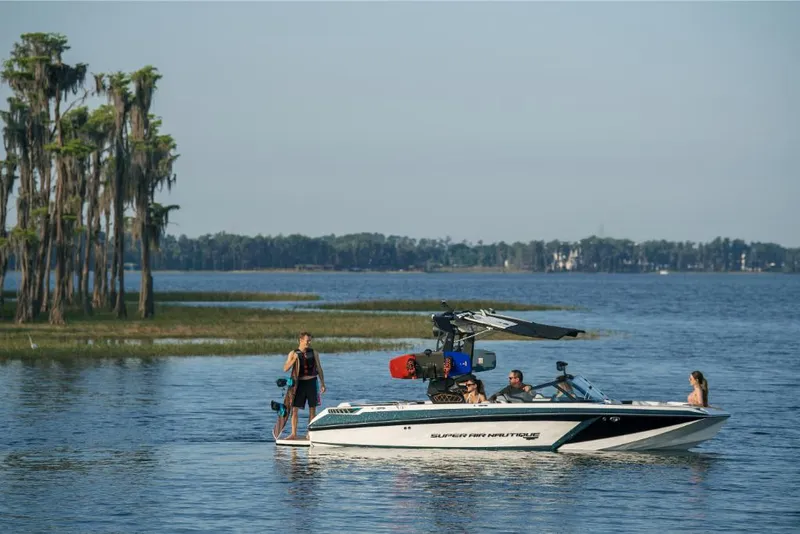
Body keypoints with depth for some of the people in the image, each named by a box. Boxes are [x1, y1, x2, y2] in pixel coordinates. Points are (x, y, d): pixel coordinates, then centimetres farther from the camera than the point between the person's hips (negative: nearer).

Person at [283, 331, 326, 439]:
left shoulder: (314, 353, 6)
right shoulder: (293, 354, 1)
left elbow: (319, 369, 11)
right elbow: (285, 369, -5)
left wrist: (322, 384, 7)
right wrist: (294, 359, -19)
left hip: (312, 382, 1)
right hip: (300, 383, -1)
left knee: (312, 409, 3)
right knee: (294, 409, -5)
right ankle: (294, 434, -1)